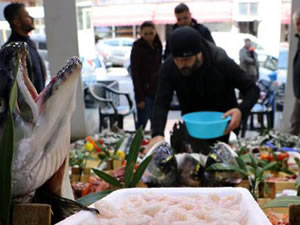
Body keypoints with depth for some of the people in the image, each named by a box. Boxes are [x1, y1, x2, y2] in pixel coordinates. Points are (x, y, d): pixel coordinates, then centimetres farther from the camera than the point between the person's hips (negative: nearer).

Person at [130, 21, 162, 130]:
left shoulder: (158, 45, 8)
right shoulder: (137, 48, -9)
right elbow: (135, 74, -12)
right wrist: (139, 98, -16)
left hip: (157, 89, 6)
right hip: (145, 91, -5)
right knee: (142, 123, -4)